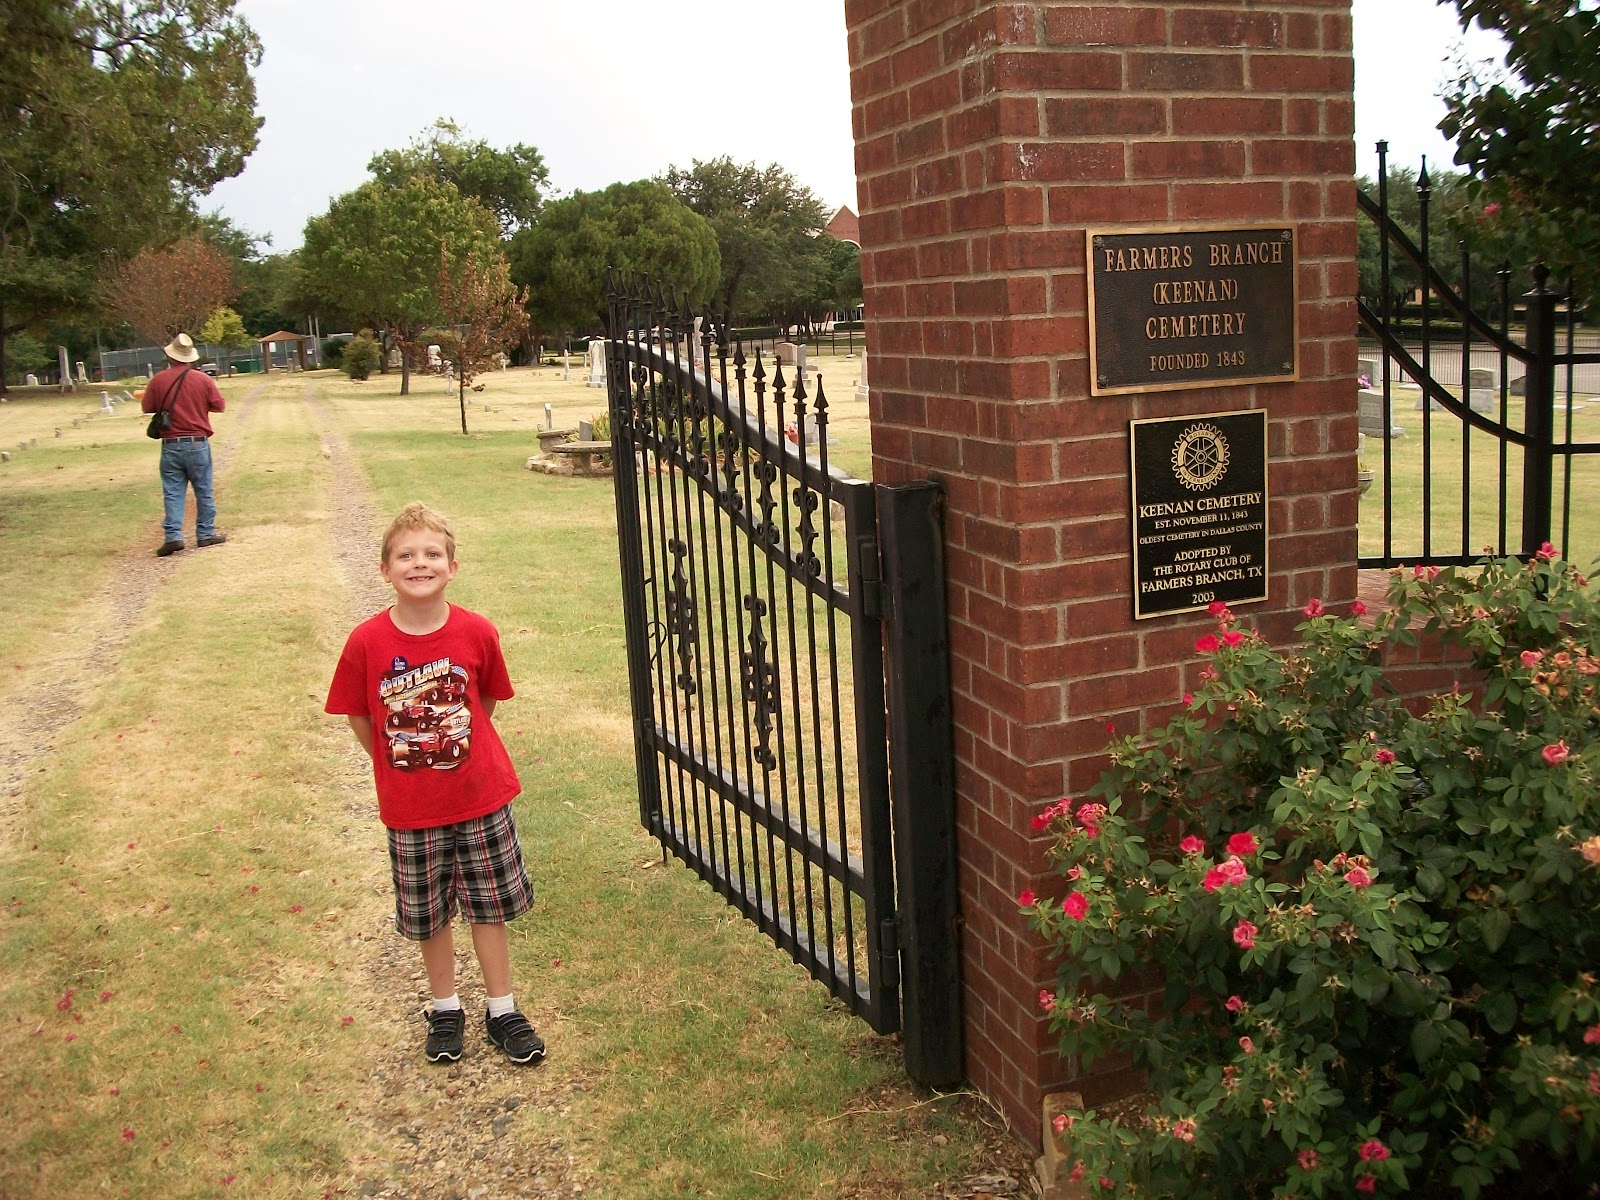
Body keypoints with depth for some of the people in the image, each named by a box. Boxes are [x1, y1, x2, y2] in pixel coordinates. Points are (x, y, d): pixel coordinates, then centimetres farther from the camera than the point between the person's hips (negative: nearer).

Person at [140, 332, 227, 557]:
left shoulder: (158, 380, -4)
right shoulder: (202, 379, -6)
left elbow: (147, 407, 5)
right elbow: (220, 405, 3)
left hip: (170, 444, 1)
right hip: (197, 444, 0)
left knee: (172, 492, 3)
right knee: (204, 491, 10)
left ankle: (173, 535, -6)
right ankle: (206, 534, 15)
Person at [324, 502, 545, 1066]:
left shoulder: (477, 632, -13)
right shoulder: (367, 643, -15)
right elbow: (358, 718, -1)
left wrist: (460, 748, 7)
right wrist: (399, 761, 3)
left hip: (480, 796, 0)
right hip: (410, 808, 0)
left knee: (489, 905, 13)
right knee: (428, 913, 15)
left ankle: (502, 1010, 30)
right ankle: (445, 1009, 36)